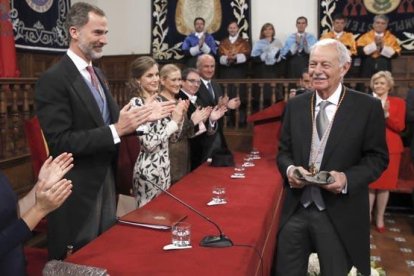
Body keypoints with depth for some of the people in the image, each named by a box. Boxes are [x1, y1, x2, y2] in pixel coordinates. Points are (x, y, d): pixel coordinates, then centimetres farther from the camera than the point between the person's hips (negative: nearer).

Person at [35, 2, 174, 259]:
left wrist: (144, 116, -2)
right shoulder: (53, 80, -18)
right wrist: (116, 130, -27)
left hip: (106, 181, 8)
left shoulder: (98, 74, 9)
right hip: (77, 190, -8)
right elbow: (59, 142, -23)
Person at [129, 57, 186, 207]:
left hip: (164, 166, 8)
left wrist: (180, 116, -4)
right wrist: (174, 121, -17)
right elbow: (148, 143, -21)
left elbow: (173, 137, 11)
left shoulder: (159, 100, 9)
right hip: (148, 170, -7)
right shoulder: (136, 103, -14)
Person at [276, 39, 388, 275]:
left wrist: (348, 178, -19)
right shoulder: (295, 105, 6)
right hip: (296, 209, 3)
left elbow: (377, 157, -3)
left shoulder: (368, 107, -4)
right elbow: (284, 151, 10)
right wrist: (289, 169, -12)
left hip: (340, 215, -3)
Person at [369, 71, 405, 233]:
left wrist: (387, 114, -17)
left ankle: (380, 217, 15)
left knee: (385, 184, 4)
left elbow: (400, 127, -4)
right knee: (370, 183, -1)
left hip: (390, 148, 0)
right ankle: (367, 215, 11)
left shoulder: (398, 102, 6)